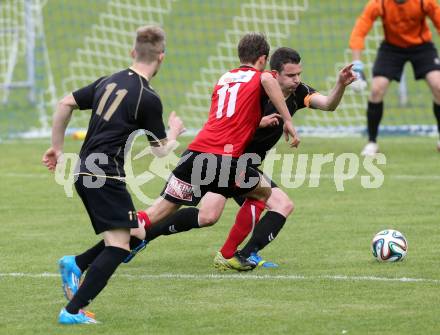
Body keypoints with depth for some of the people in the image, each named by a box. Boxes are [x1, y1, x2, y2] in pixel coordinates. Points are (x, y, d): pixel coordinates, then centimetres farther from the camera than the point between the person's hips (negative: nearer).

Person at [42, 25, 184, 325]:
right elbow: (161, 150, -1)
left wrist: (58, 148, 24)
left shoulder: (109, 82, 11)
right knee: (118, 246, -9)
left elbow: (65, 104, 15)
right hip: (106, 175, -9)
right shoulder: (148, 99, -11)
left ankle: (75, 264, 7)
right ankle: (73, 311, -15)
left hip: (84, 172, 9)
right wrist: (174, 132, 21)